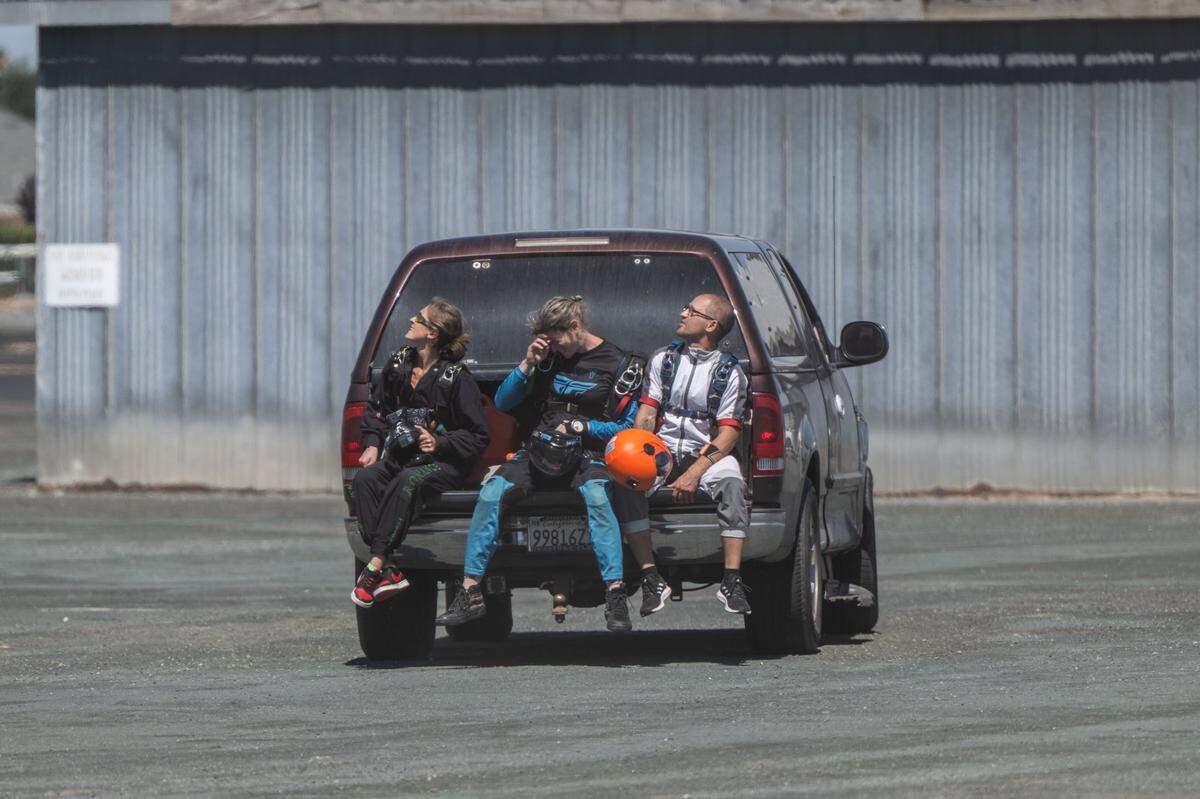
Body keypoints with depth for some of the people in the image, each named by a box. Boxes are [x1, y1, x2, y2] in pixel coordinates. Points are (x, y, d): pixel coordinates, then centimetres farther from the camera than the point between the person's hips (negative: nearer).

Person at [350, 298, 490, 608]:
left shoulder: (456, 378, -7)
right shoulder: (397, 365, 11)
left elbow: (477, 438, -7)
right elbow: (376, 409, 23)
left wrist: (439, 443, -22)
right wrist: (372, 444, 6)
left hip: (442, 463, -5)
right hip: (398, 455, 5)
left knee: (407, 482, -38)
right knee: (364, 481, -27)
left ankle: (375, 566, -43)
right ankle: (389, 572, -40)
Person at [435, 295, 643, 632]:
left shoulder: (616, 363, 1)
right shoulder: (550, 358, 11)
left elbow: (625, 427, 1)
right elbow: (502, 402, 12)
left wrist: (580, 427, -10)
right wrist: (527, 364, -1)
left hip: (588, 452, -3)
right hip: (540, 451, 3)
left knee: (596, 494, -38)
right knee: (492, 492, -23)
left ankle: (615, 596, -42)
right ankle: (470, 594, -21)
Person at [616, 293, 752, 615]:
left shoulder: (730, 372, 3)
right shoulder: (663, 359, 14)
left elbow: (729, 432, -6)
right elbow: (646, 412, 7)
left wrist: (696, 472, -21)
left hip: (706, 454, -2)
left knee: (731, 479, -37)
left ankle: (731, 582, -38)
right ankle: (651, 580, -31)